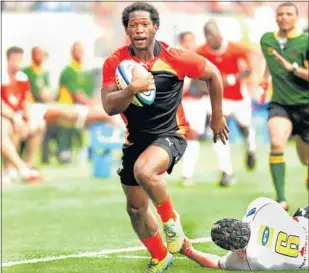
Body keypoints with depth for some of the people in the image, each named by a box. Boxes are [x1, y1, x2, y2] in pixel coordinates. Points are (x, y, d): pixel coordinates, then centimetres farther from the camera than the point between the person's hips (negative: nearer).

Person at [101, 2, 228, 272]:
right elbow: (109, 106, -17)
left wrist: (217, 117, 10)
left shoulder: (175, 58, -13)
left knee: (144, 170, -35)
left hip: (170, 135, -4)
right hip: (136, 139, 4)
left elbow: (213, 74, 3)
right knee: (136, 208, 11)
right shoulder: (115, 63, -8)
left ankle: (171, 218, -8)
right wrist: (133, 89, -36)